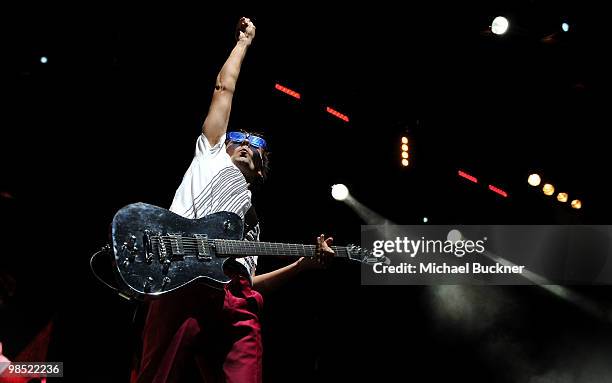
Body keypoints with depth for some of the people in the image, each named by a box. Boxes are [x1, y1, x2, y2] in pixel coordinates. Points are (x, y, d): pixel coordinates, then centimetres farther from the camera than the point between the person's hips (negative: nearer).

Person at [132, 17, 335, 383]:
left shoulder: (252, 216, 41)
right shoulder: (213, 156, 32)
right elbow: (224, 88, 29)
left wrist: (305, 263, 23)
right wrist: (244, 41, 40)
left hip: (236, 301, 5)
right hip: (182, 282, -4)